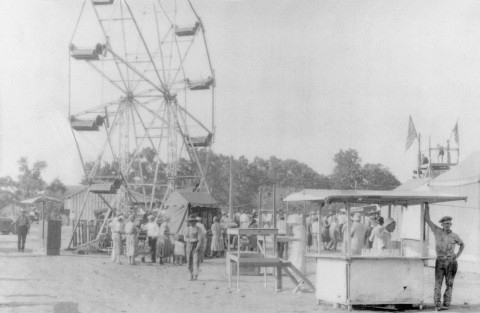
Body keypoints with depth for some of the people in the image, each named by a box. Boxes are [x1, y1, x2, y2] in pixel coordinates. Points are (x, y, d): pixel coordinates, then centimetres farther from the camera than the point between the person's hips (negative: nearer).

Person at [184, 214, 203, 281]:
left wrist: (197, 247, -19)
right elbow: (185, 238, 1)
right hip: (189, 246, 4)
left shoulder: (198, 229, 1)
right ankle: (191, 275, 16)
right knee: (189, 262, 4)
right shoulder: (187, 229, 11)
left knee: (196, 261, -15)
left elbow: (200, 239, -8)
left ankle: (195, 275, -21)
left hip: (196, 246, -3)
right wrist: (193, 240, -15)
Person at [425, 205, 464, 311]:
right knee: (438, 283, -7)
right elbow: (427, 219, -2)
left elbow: (462, 244, 21)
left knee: (449, 284, 2)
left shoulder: (454, 236, 3)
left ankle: (446, 304, 9)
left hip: (451, 262, 1)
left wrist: (458, 255, 6)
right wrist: (427, 205, -8)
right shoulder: (437, 231, 1)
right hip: (440, 262, -1)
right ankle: (437, 305, -4)